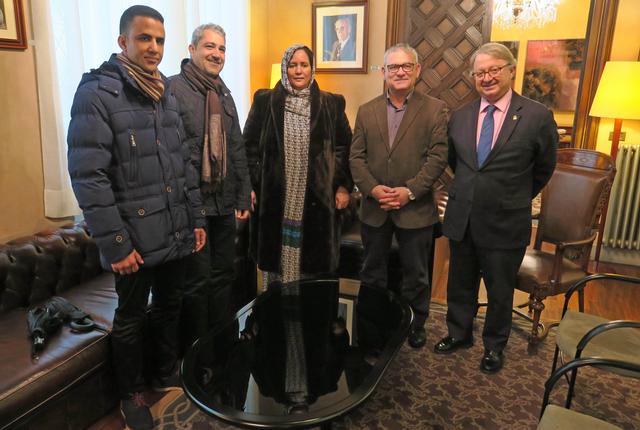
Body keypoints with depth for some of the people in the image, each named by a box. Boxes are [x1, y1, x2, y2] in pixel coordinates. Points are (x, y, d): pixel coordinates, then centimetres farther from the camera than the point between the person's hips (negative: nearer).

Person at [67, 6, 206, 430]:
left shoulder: (167, 96, 10)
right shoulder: (97, 93, -12)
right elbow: (88, 176, -17)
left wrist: (196, 219, 10)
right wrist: (114, 243, -18)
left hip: (176, 235, 6)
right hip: (135, 240, -6)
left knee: (169, 307, 20)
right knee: (132, 319, 12)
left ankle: (168, 376, 42)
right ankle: (131, 394, 34)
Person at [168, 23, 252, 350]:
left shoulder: (224, 94, 14)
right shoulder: (172, 88, -9)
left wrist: (244, 195, 12)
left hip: (225, 203, 7)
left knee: (223, 274, 16)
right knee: (197, 281, 3)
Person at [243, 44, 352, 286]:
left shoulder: (331, 104, 5)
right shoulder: (265, 101, 4)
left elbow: (345, 147, 9)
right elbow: (249, 145, 5)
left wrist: (344, 186, 3)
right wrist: (249, 186, -1)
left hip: (316, 199, 1)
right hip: (274, 198, 0)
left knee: (311, 258, 6)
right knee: (276, 256, 7)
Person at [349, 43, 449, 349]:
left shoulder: (435, 110, -2)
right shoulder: (366, 111, 7)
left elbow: (437, 158, -9)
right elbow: (357, 157, 2)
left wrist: (410, 191, -18)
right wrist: (372, 188, -13)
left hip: (416, 208, -2)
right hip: (374, 207, 3)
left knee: (415, 274, 12)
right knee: (372, 272, 16)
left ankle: (415, 325, 33)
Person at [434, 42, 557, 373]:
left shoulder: (538, 117, -10)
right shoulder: (460, 117, 1)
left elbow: (543, 170, 3)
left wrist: (515, 199, 11)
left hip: (505, 223, -3)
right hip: (461, 219, 4)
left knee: (500, 291, 14)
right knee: (460, 284, 19)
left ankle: (494, 346, 37)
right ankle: (459, 334, 42)